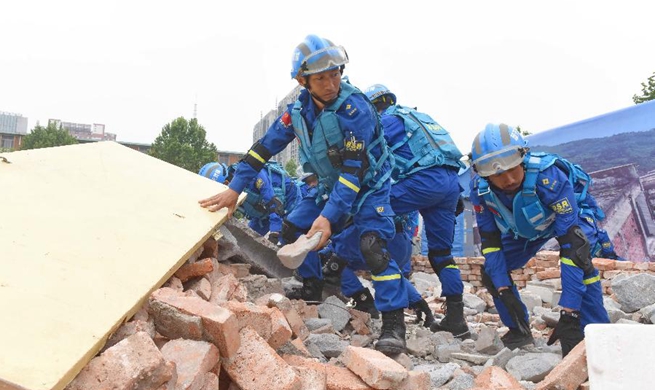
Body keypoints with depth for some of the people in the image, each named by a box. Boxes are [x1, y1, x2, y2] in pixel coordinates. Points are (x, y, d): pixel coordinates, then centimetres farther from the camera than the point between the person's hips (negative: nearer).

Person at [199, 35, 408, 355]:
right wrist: (234, 189, -9)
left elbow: (354, 169, -32)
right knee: (291, 229, 2)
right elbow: (266, 146, -5)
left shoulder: (355, 107, -29)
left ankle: (394, 324, -17)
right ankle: (312, 287, 21)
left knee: (372, 244, -25)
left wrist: (329, 216, -38)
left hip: (368, 186, -6)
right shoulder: (299, 110, -10)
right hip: (330, 186, 7)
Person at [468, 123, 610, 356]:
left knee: (578, 258, -34)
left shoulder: (549, 177, -43)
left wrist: (569, 315, -47)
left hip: (572, 213, -4)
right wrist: (504, 291, -28)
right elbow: (490, 241, -18)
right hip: (526, 226, 4)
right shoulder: (479, 188, -29)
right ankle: (519, 331, 14)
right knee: (491, 272, -7)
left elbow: (571, 243, -44)